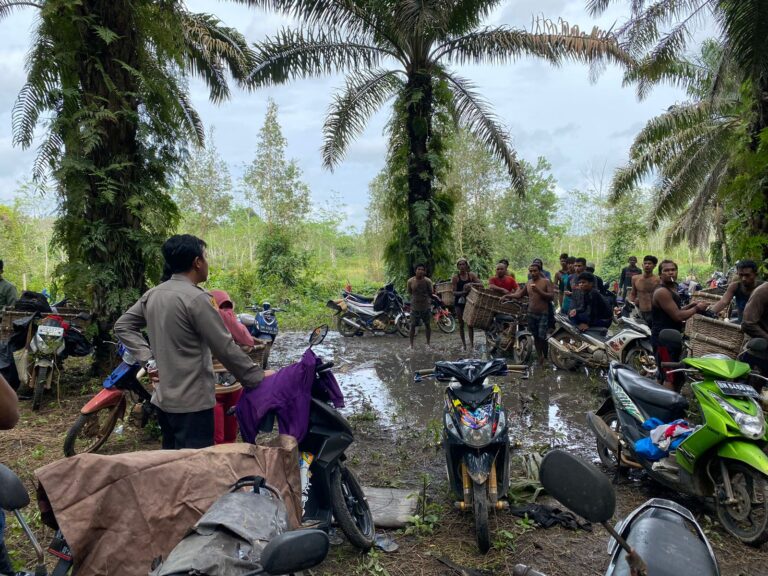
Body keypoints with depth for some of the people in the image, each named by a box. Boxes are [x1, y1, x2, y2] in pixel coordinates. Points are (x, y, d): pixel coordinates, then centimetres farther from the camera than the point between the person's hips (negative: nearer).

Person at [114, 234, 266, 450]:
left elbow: (122, 326, 15)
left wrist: (149, 360, 8)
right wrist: (258, 378, -9)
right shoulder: (197, 298, -19)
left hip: (163, 398, 9)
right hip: (192, 403, -9)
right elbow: (226, 349, -19)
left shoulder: (152, 294, 6)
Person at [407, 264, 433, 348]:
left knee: (427, 325, 10)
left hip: (426, 306, 0)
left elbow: (431, 294, -3)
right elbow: (409, 292, 6)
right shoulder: (410, 281, -7)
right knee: (413, 325, 4)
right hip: (415, 306, 0)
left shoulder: (428, 281, -10)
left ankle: (428, 343, 24)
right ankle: (411, 344, 16)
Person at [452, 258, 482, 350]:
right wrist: (463, 292, -25)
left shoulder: (471, 275, 2)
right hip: (459, 302, -1)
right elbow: (454, 292, -7)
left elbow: (481, 285, -6)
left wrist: (472, 284, -23)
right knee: (461, 323, 5)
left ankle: (472, 344, 2)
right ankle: (463, 343, 15)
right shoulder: (455, 277, -3)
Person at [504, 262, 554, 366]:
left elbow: (552, 296, -13)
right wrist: (507, 296, 3)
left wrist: (538, 291, -22)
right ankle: (540, 357, 23)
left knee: (542, 337, -11)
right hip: (531, 314, 5)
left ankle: (546, 358, 7)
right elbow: (519, 295, 18)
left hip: (543, 314, -5)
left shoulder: (546, 282, -5)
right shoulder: (528, 283, 10)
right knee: (536, 337, 11)